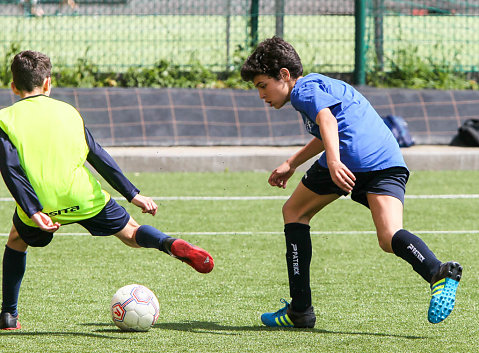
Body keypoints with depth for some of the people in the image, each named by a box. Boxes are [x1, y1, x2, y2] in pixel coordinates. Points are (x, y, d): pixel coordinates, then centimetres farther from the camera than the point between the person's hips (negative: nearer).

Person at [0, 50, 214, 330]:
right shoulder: (67, 111, 12)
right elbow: (98, 157, 7)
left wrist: (33, 212, -13)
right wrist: (133, 195, 7)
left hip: (41, 204, 0)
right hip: (83, 197, 1)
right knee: (132, 233, 11)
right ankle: (172, 245, -22)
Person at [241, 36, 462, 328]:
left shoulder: (304, 89, 8)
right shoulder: (324, 84, 37)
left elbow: (327, 120, -14)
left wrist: (333, 161, -30)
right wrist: (292, 164, 61)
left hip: (352, 156, -8)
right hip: (390, 161, 8)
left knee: (294, 211, 13)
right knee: (389, 238, -5)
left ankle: (300, 310, 9)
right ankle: (439, 272, -39)